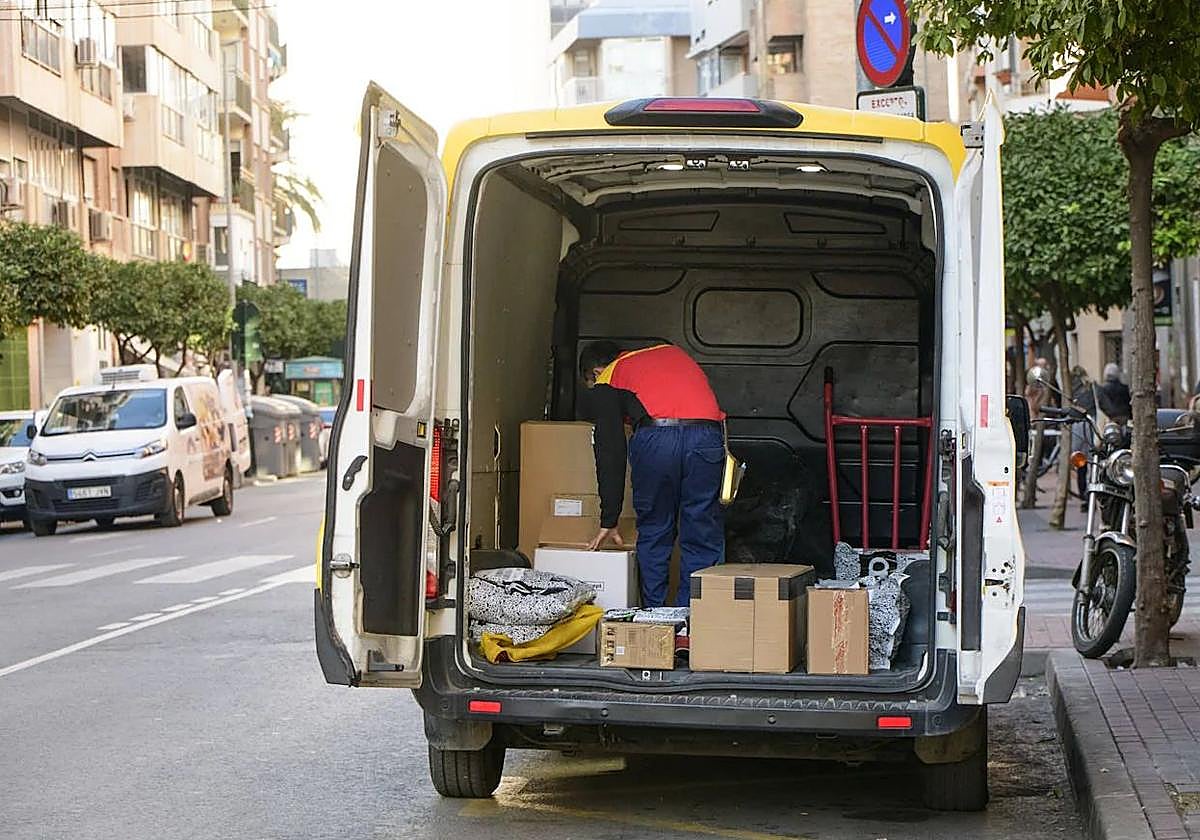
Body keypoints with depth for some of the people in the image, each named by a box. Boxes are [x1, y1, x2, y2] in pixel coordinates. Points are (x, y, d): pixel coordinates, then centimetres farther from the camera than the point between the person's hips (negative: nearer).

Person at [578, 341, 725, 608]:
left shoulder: (606, 382, 21)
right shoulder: (671, 352, 36)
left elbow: (610, 454, 16)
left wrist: (609, 522, 18)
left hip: (656, 437, -2)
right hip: (707, 433, 3)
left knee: (653, 537, 14)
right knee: (703, 541, 9)